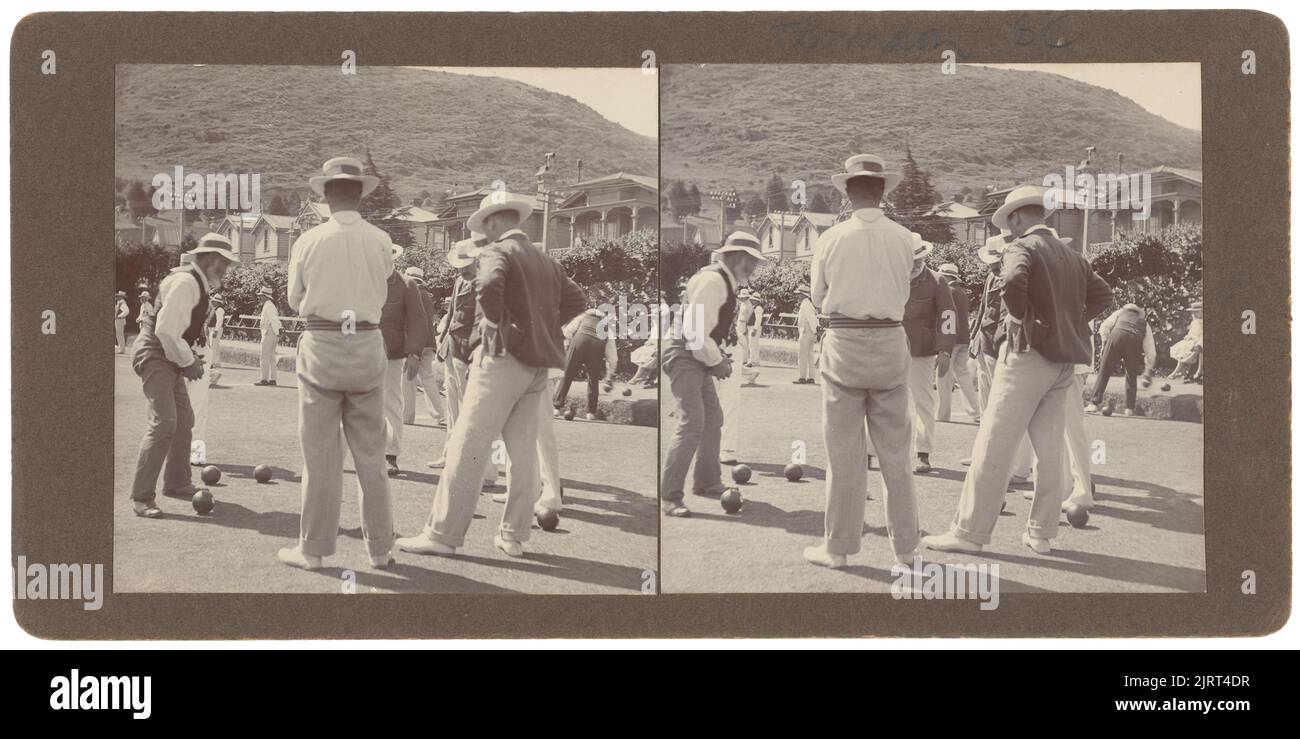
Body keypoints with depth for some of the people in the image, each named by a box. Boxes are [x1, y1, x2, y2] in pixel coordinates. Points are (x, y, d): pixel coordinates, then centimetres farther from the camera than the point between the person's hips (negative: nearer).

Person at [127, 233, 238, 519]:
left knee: (184, 420, 17)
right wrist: (188, 361, -16)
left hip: (171, 357, 11)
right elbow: (166, 330, -25)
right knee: (164, 422, -19)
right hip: (154, 355, -11)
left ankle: (176, 484, 33)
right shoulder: (185, 282, -19)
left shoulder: (199, 284, 13)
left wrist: (190, 360, 10)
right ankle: (141, 497, -17)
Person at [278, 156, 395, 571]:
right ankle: (380, 548, 13)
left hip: (321, 347, -2)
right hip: (367, 347, 2)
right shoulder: (380, 242, -1)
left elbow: (295, 300, 7)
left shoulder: (308, 242, -5)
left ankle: (313, 549, 7)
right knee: (370, 454, 10)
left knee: (321, 454, 4)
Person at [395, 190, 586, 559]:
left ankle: (443, 534, -5)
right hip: (537, 364, 8)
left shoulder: (497, 252, -8)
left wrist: (497, 324, -13)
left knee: (468, 447, -5)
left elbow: (489, 286, -28)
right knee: (523, 451, 9)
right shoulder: (545, 261, 15)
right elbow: (576, 299, 15)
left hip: (504, 357, -7)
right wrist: (543, 325, 12)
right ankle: (514, 536, 12)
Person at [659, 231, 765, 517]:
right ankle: (669, 496, -14)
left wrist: (719, 357, 11)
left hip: (699, 358, 11)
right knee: (692, 423, -17)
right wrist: (717, 361, -15)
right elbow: (694, 331, -25)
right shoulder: (712, 281, -20)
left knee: (713, 418, 19)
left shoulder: (727, 284, 13)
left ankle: (707, 482, 35)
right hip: (683, 356, -11)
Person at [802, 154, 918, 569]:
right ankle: (904, 545, 13)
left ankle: (839, 547, 7)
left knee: (845, 452, 3)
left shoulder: (831, 239, -5)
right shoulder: (904, 239, 0)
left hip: (844, 345, -2)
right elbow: (904, 296, 11)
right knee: (894, 452, 9)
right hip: (891, 344, 2)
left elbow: (819, 300, 6)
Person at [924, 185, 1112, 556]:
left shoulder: (1023, 248, -9)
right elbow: (1101, 293, 18)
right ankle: (1042, 533, 12)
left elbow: (1013, 281, -28)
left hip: (1029, 353, -7)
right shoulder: (1072, 256, 14)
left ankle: (970, 531, -4)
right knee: (1050, 448, 10)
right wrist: (1072, 321, 13)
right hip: (1063, 361, 7)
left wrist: (1024, 319, -13)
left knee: (994, 445, -4)